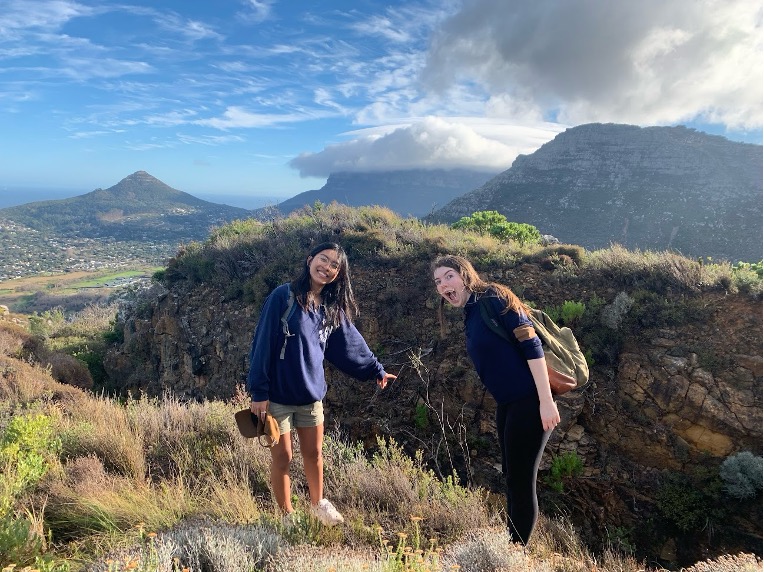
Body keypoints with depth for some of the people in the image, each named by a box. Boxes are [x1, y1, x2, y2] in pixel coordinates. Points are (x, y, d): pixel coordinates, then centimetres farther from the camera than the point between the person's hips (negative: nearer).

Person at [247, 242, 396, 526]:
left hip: (311, 395, 5)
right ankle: (287, 514, 30)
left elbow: (350, 343, 16)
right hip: (277, 396, -5)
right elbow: (263, 343, -14)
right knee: (282, 457, 9)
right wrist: (258, 391, -16)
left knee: (313, 454, 18)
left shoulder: (332, 308, 4)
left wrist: (375, 369, 22)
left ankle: (318, 504, 41)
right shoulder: (283, 296, -13)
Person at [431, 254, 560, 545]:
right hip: (507, 405, 9)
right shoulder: (470, 316, 13)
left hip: (528, 402, -9)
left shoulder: (493, 297, -11)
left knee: (521, 481, 0)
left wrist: (546, 400, -22)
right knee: (512, 478, 17)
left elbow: (531, 345, -18)